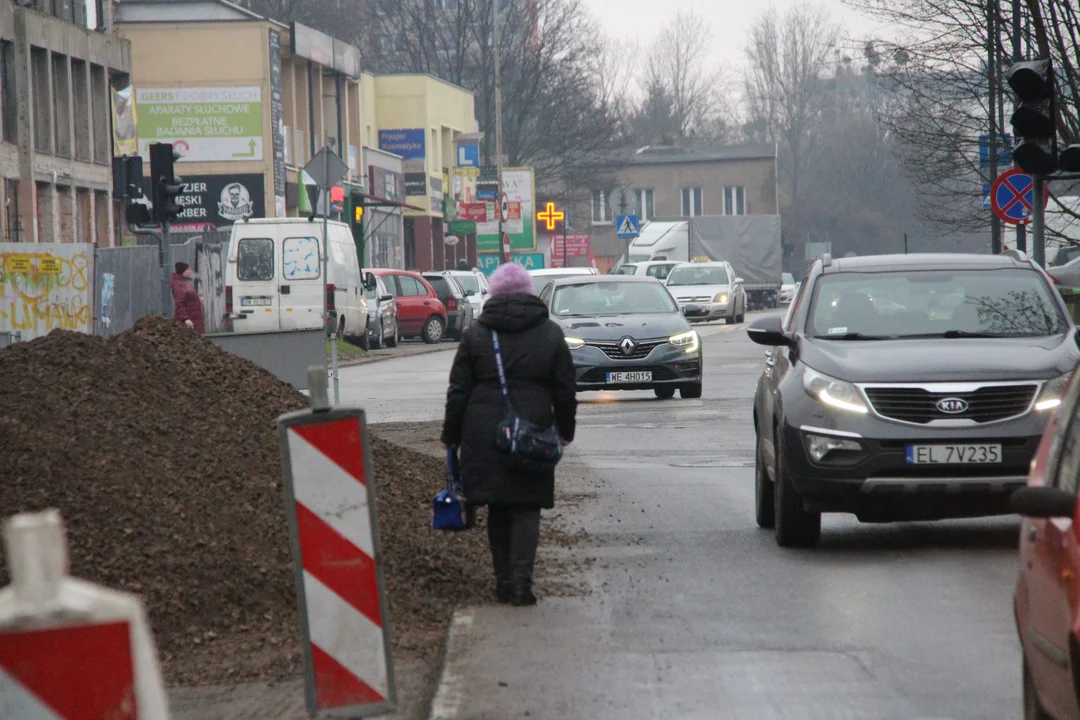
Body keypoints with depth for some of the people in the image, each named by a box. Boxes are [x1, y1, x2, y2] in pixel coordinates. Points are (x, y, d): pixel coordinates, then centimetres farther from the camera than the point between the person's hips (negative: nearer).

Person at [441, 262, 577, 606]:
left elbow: (458, 391, 3)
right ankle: (521, 580, -12)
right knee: (527, 508, 1)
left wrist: (451, 436, 11)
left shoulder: (476, 334, 2)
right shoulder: (550, 333, 4)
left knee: (498, 509, 10)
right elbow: (566, 390, 7)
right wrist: (565, 431, 20)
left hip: (485, 434, 1)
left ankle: (504, 581, 10)